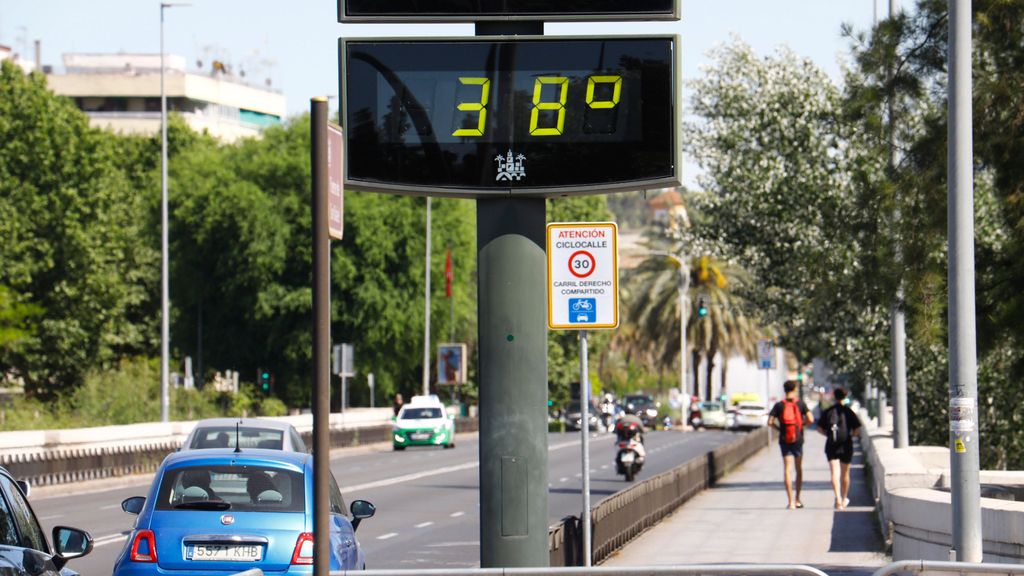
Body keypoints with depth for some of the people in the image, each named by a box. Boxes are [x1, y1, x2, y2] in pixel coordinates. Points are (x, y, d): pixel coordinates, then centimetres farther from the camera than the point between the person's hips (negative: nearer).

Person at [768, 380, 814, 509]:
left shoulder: (779, 405, -3)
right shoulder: (800, 404, -4)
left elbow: (770, 422, -10)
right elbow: (811, 419, -13)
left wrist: (779, 428, 7)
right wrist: (802, 424, 6)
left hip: (784, 440, 0)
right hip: (798, 440, 0)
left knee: (787, 470, -1)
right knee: (799, 469, 15)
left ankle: (791, 501, -8)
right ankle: (797, 499, 19)